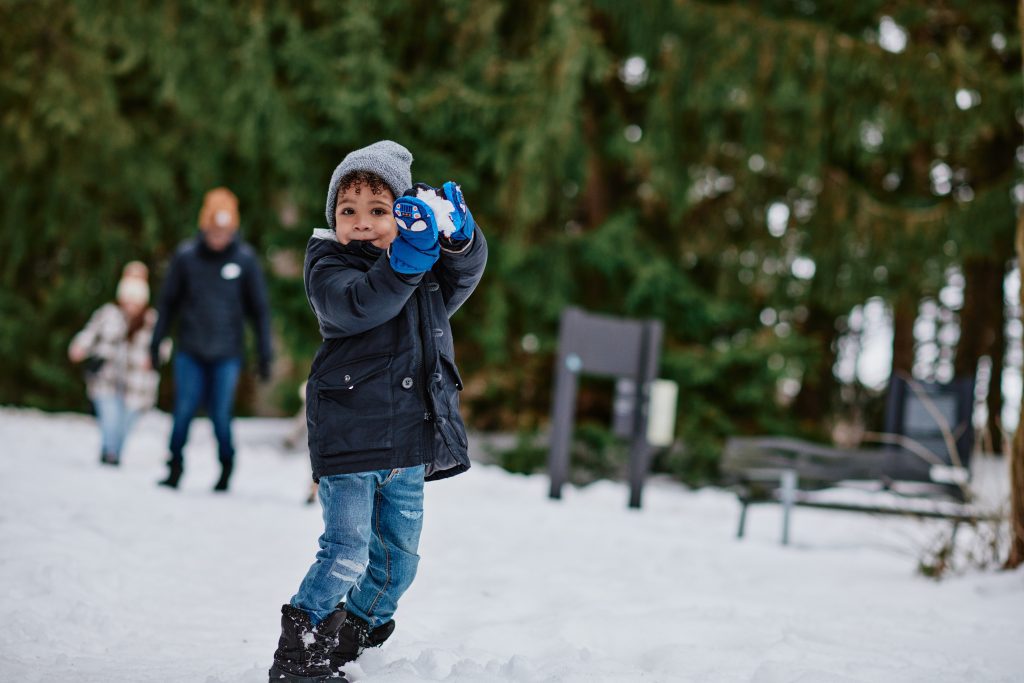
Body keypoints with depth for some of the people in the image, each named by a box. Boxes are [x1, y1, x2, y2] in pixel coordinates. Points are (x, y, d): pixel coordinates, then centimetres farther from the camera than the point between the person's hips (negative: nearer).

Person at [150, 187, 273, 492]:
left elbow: (259, 309, 5)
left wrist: (264, 354, 3)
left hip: (226, 354, -1)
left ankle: (226, 468, 18)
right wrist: (156, 341, 9)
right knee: (183, 411, -4)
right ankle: (175, 467, 10)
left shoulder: (245, 258, -2)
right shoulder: (186, 255, -1)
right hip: (190, 351, 1)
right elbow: (168, 301, 9)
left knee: (221, 415, -2)